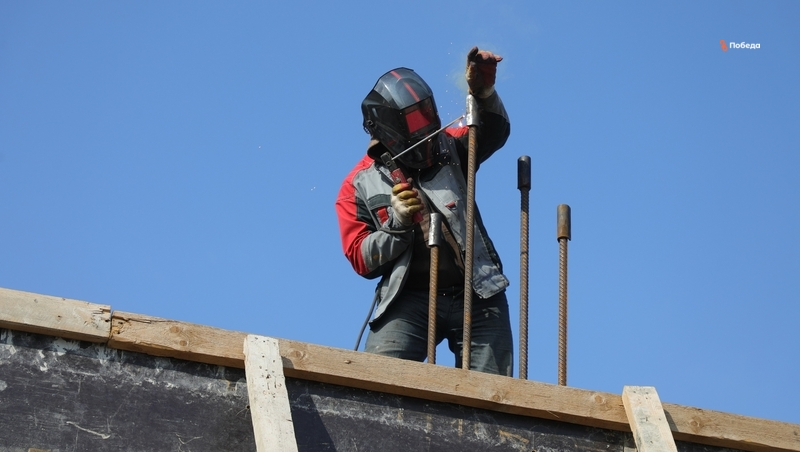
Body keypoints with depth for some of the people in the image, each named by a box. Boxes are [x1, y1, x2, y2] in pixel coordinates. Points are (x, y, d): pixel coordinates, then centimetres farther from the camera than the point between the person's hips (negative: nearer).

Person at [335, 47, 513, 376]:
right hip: (411, 299, -1)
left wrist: (483, 92, -21)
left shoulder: (448, 150, 13)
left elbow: (494, 133, -2)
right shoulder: (359, 185, 7)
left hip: (477, 298, 1)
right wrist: (397, 223, -12)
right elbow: (361, 260, 4)